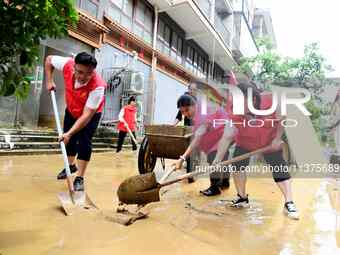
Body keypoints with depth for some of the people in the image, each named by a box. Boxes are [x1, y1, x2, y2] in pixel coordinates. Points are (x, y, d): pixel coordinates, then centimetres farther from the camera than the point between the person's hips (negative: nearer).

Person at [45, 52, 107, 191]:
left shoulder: (97, 86, -40)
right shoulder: (67, 65, -30)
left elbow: (87, 115, -38)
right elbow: (49, 59, -6)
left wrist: (69, 133, -42)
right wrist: (49, 81, -13)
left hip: (91, 114, -4)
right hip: (71, 110, 5)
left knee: (84, 143, -15)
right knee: (69, 140, 13)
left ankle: (79, 178, -3)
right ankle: (71, 165, 38)